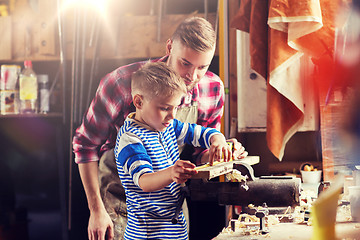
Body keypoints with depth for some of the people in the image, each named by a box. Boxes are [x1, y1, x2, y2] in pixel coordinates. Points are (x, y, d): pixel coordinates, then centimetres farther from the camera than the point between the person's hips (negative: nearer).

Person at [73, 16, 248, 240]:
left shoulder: (213, 89, -11)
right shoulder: (123, 82, -23)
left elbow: (199, 154, 2)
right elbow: (86, 143, -13)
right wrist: (96, 210, -14)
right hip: (118, 195, -3)